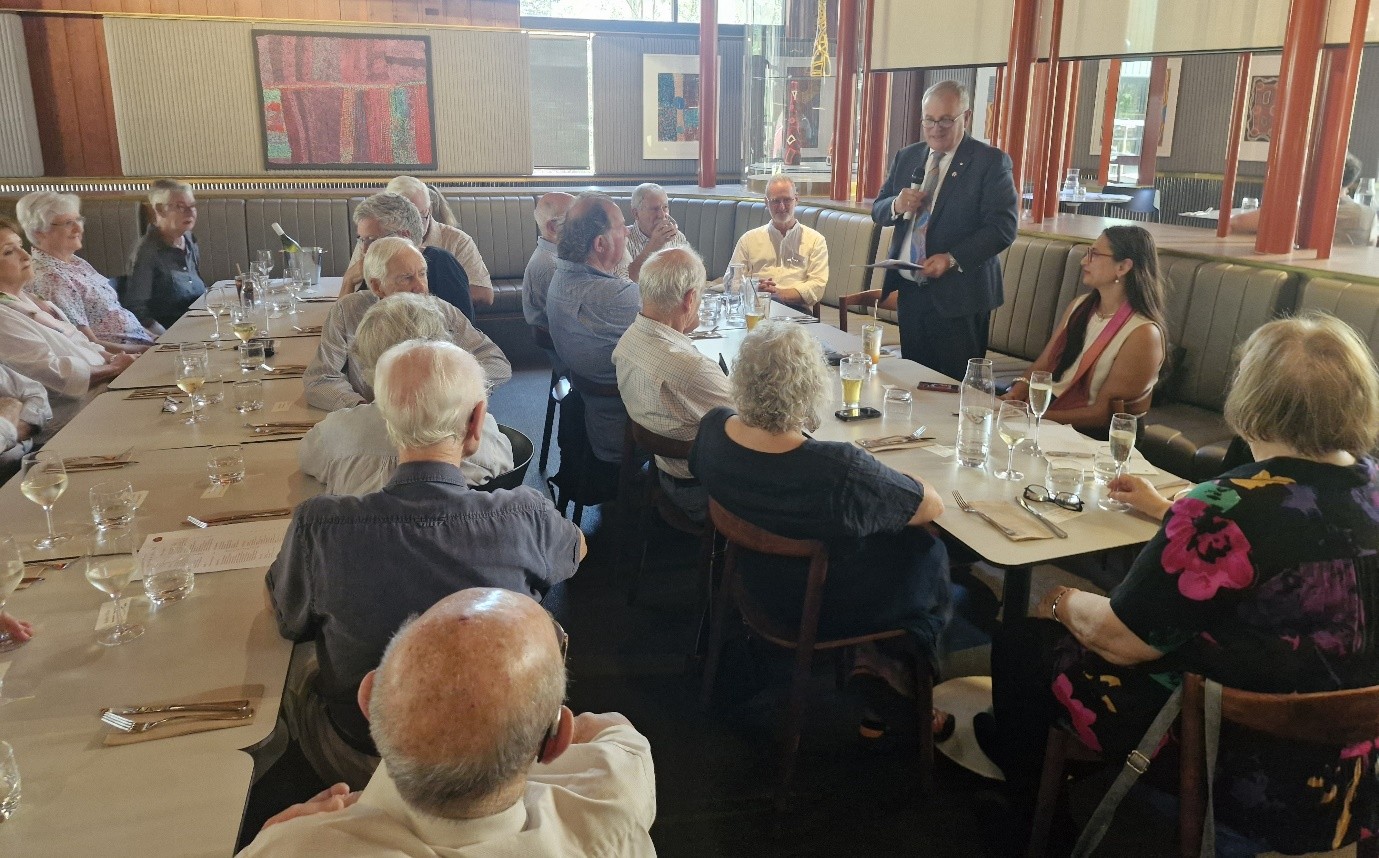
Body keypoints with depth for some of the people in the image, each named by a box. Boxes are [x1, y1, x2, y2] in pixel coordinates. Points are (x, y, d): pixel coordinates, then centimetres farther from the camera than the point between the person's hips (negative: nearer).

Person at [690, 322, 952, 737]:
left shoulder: (713, 427, -22)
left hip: (755, 584, 6)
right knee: (929, 553, 20)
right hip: (827, 611, -6)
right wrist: (889, 476, -1)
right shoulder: (842, 470, -39)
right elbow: (932, 507, -22)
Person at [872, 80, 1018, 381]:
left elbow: (1003, 226, -13)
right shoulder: (906, 157, 12)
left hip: (957, 296, -5)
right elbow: (878, 211, 14)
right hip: (909, 290, 5)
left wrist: (952, 259, -23)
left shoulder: (990, 161, -6)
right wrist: (896, 206, -9)